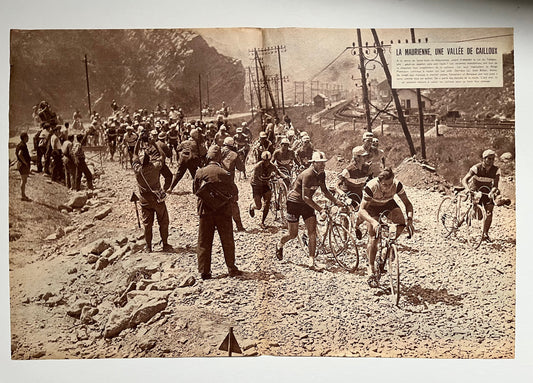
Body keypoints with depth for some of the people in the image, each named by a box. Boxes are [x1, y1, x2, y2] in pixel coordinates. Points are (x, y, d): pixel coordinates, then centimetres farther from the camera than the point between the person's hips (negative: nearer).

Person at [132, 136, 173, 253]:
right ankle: (165, 245, 15)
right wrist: (153, 144, 6)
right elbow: (161, 155, 3)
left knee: (147, 224, 10)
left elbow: (135, 154, 6)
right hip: (157, 199, -2)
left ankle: (148, 247, 16)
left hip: (145, 201, 2)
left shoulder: (137, 169, -11)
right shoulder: (155, 167, -16)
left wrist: (139, 140, 10)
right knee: (163, 222, 10)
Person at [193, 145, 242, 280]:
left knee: (204, 242, 9)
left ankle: (204, 271, 10)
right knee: (227, 241, 11)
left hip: (205, 210, 1)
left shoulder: (200, 173, -6)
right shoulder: (224, 174, -12)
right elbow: (230, 192, -3)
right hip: (223, 211, -1)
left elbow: (195, 190, 5)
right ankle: (232, 269, 18)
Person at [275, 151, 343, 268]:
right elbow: (305, 197, -31)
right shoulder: (307, 174, -28)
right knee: (293, 234, 2)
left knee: (312, 233, -4)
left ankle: (312, 261, 0)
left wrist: (336, 201, 3)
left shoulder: (321, 174, -3)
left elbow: (324, 190, 14)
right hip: (294, 202, -7)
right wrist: (320, 210, -35)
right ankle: (280, 244, 35)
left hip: (307, 203, 7)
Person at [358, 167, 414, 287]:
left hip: (388, 204, 4)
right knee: (373, 237, -15)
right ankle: (371, 271, -5)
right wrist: (373, 222, -56)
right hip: (372, 207, -4)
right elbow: (361, 210, -39)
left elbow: (407, 203, -22)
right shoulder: (371, 187, -37)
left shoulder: (397, 185, -30)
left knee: (402, 222, -20)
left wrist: (410, 218, -40)